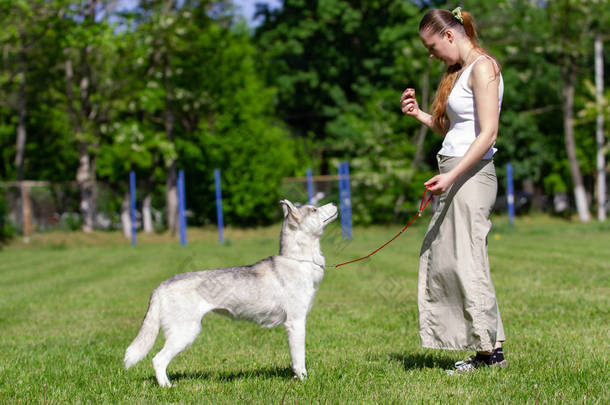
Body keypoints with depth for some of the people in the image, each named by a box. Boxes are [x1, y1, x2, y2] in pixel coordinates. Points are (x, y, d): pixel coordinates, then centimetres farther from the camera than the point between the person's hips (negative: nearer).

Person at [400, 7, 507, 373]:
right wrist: (419, 114, 9)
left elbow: (487, 133, -18)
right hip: (454, 176, 10)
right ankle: (489, 346, 14)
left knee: (467, 263, -7)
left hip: (472, 175, -10)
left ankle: (492, 350, 1)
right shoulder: (458, 71, 18)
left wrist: (452, 176, -23)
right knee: (439, 258, 9)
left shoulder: (483, 67, -11)